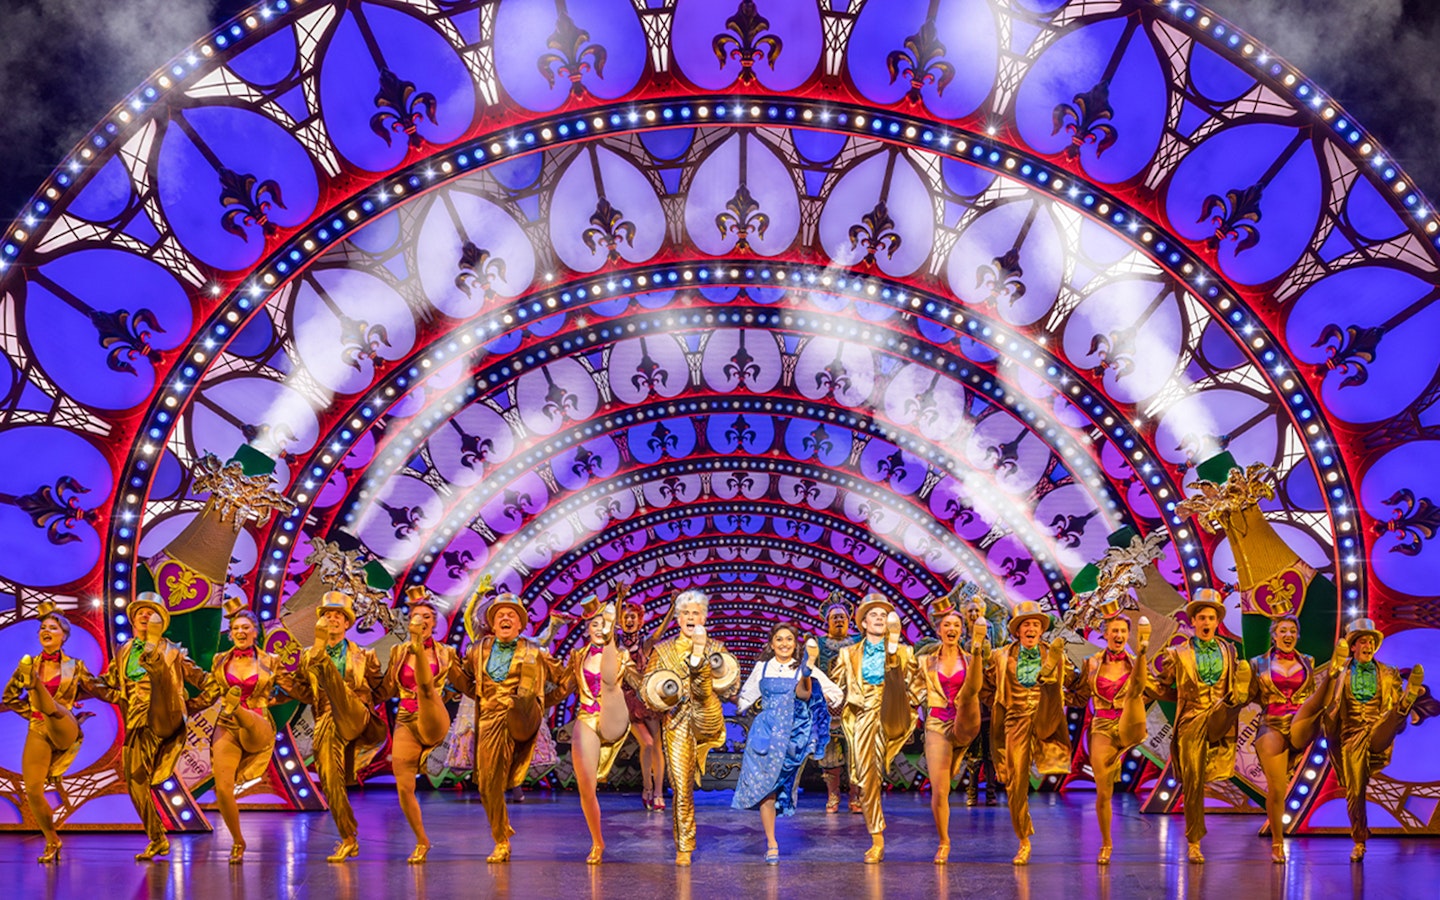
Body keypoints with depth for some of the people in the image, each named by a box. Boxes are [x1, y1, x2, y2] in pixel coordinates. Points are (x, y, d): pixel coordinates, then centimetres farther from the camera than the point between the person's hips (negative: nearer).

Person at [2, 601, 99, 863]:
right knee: (33, 790, -9)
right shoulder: (28, 664, 10)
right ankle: (52, 842, 8)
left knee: (54, 709, -38)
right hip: (37, 731, 2)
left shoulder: (74, 667, 7)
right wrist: (30, 712, 8)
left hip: (64, 730, -2)